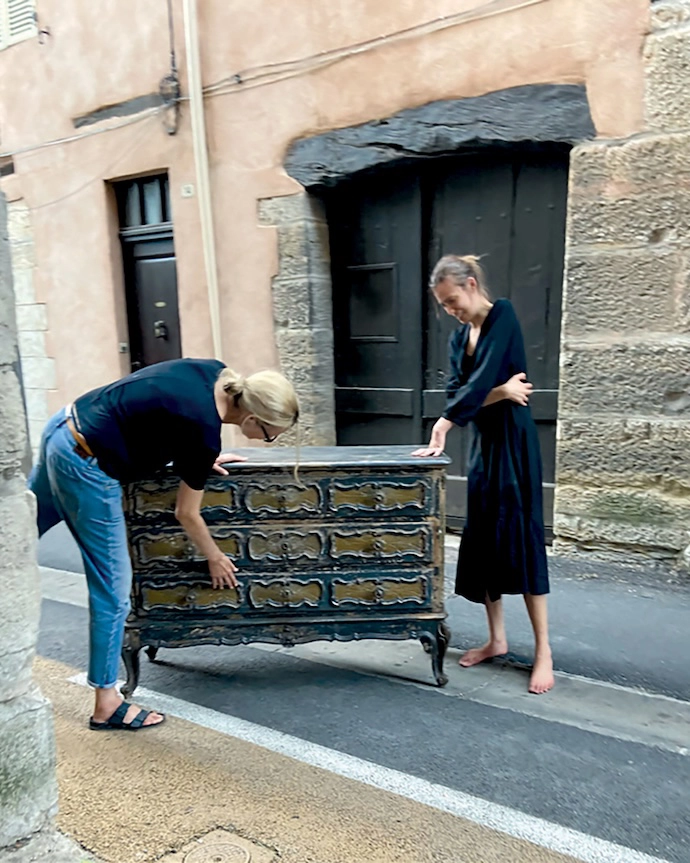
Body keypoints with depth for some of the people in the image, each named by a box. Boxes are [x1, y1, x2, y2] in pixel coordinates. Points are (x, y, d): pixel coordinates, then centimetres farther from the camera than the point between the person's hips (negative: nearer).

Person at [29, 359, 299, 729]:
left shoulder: (216, 373, -4)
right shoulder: (204, 432, -22)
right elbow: (187, 514, -9)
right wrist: (215, 557, 8)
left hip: (62, 428, 10)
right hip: (85, 467, -9)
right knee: (112, 588, 2)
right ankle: (106, 704, 16)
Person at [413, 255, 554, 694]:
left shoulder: (503, 314, -9)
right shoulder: (459, 337, 12)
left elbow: (484, 378, -22)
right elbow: (458, 391, -1)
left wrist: (445, 423, -26)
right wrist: (500, 392, -17)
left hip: (513, 439, -8)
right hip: (482, 440, 8)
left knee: (520, 536, -8)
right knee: (482, 538, 9)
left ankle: (544, 650, 1)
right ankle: (497, 638, 21)